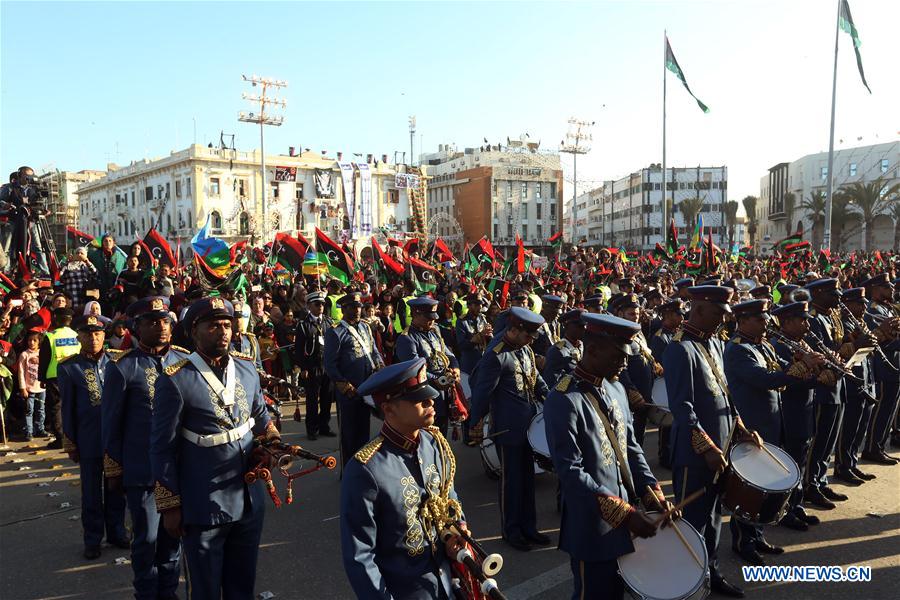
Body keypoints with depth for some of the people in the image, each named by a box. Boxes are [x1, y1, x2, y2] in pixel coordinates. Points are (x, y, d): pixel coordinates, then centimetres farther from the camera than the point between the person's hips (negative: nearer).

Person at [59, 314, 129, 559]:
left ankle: (116, 531, 28)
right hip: (89, 441, -2)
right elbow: (67, 408, 0)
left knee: (116, 489, 13)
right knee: (92, 492, 10)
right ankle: (93, 538, 24)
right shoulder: (68, 367, -4)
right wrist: (70, 444, 1)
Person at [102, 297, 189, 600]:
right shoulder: (122, 367, -9)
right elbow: (111, 424, -2)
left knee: (173, 533, 16)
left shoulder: (185, 359, 1)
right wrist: (114, 470, 2)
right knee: (147, 538, 9)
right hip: (142, 470, -3)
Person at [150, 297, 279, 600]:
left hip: (250, 501, 5)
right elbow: (163, 449, -10)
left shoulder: (246, 367, 2)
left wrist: (273, 441, 1)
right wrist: (170, 506, -8)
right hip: (203, 508, -5)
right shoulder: (175, 381, -14)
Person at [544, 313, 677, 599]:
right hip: (592, 527, -8)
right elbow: (571, 472, -24)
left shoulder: (615, 389, 6)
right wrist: (624, 512, -23)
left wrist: (653, 492, 0)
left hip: (624, 519, 8)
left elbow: (631, 448, 12)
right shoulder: (563, 401, -21)